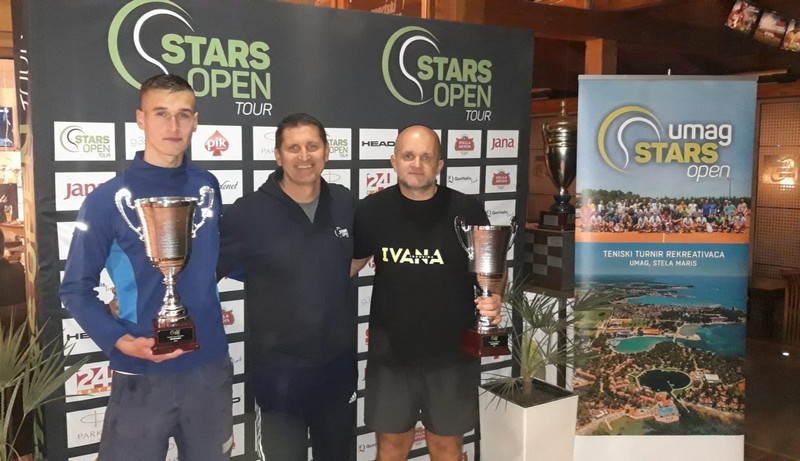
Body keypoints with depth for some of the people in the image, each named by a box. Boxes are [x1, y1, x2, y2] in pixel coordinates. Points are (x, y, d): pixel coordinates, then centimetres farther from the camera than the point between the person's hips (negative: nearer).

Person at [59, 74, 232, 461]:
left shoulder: (207, 187, 1)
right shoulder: (109, 199, -10)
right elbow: (76, 289, -6)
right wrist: (122, 341, -19)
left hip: (210, 367, 4)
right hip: (142, 376, -4)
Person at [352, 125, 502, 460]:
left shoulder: (466, 210, -8)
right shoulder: (372, 210, -4)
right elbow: (348, 263, 9)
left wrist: (495, 299, -18)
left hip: (452, 356, -1)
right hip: (390, 356, 1)